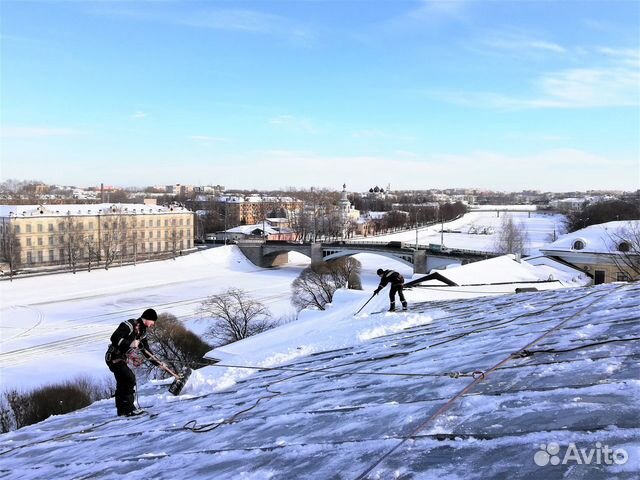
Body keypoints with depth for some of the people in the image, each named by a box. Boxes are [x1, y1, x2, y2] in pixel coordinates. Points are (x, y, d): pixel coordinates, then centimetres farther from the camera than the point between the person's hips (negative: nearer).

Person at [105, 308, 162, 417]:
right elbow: (114, 338, -25)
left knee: (122, 383, 14)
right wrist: (130, 343, -30)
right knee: (130, 378, -19)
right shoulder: (129, 325, -18)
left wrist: (156, 362, 13)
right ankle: (129, 408, -16)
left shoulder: (142, 331, 11)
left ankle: (122, 410, 24)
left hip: (121, 358, 10)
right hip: (113, 357, -10)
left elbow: (146, 349, 17)